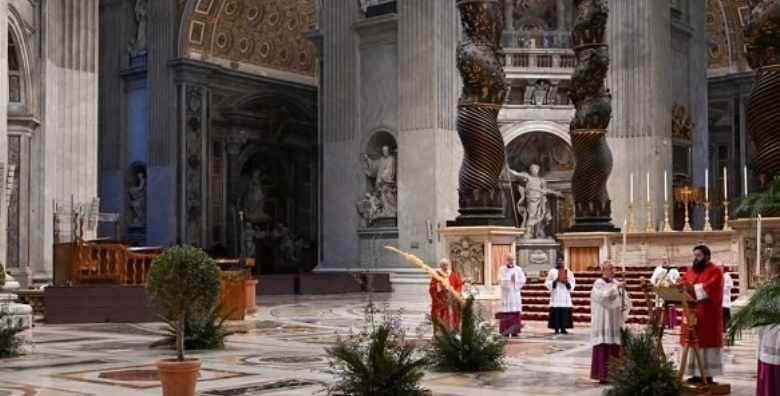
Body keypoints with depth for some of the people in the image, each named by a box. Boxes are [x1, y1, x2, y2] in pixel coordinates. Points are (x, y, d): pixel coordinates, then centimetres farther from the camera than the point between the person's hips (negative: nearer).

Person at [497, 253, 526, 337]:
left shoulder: (518, 269, 10)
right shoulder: (502, 269, 3)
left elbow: (522, 280, 4)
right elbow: (501, 280, -9)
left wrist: (515, 280, -6)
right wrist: (510, 279, -19)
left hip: (515, 293, 2)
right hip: (506, 294, -2)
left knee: (516, 312, -2)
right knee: (506, 313, -6)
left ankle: (514, 331, 0)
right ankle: (505, 331, -5)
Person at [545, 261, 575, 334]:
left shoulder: (568, 272, 10)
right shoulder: (552, 272, 6)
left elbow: (572, 284, 10)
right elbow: (547, 283, 4)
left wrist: (567, 282, -11)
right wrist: (555, 281, -13)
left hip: (565, 296, 2)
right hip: (555, 296, -2)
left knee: (565, 313, -3)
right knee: (556, 312, -7)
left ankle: (563, 328, 4)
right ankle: (556, 329, -1)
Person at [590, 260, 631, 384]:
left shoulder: (616, 282, 13)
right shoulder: (598, 284, -5)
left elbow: (625, 299, 12)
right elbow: (603, 297, -23)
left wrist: (624, 306, -9)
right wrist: (616, 287, -27)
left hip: (615, 322, 6)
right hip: (604, 323, -6)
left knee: (616, 349, 6)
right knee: (604, 348, -7)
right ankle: (603, 375, -4)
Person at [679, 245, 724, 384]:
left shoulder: (715, 271, -5)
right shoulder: (690, 270, 17)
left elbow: (711, 288, -20)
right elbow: (682, 283, 10)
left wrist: (693, 287, -28)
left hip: (707, 315, -7)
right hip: (692, 313, 7)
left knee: (706, 343, -5)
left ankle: (708, 375, -2)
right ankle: (696, 374, 11)